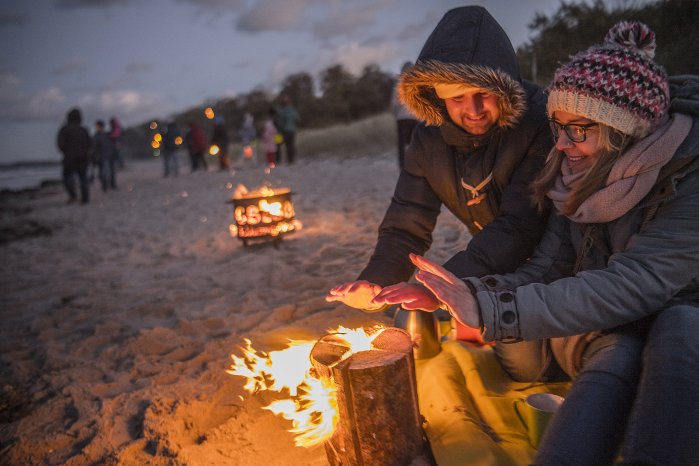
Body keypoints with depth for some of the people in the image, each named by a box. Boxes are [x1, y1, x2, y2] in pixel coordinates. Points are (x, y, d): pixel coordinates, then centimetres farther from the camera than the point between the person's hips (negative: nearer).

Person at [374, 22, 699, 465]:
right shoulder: (580, 181, -2)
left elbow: (629, 286, -31)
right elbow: (545, 272, -5)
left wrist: (490, 310, -38)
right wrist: (465, 296, -24)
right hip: (607, 333, 4)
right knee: (618, 357, -31)